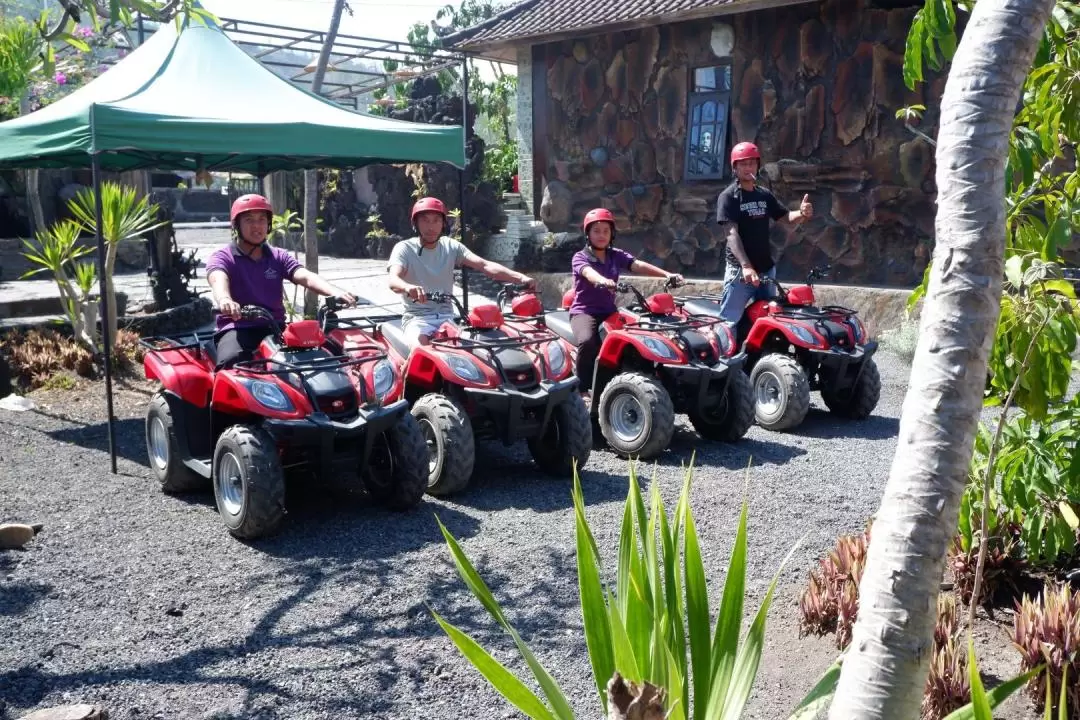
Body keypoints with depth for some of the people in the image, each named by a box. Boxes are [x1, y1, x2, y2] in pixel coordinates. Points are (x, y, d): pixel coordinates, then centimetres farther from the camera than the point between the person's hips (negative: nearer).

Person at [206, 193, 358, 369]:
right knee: (232, 361, -35)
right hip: (237, 329, -3)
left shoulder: (278, 257, 15)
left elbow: (306, 277, -3)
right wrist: (224, 300, -47)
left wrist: (334, 291, -26)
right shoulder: (222, 257, 4)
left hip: (275, 327, 3)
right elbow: (219, 280, -20)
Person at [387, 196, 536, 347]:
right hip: (417, 318, -3)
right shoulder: (405, 248, -3)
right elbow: (393, 280, -22)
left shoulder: (451, 246, 6)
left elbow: (485, 265, -7)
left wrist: (520, 277, -24)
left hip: (447, 317, 3)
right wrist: (408, 287, -49)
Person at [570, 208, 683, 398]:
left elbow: (638, 265, -7)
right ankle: (583, 388, -17)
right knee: (587, 341, -35)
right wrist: (602, 281, -53)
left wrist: (667, 274, -24)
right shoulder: (580, 257, -5)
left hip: (609, 311, 5)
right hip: (584, 311, -5)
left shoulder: (617, 255, 9)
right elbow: (588, 272, -29)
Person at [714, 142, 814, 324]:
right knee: (728, 322, -8)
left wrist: (802, 214, -17)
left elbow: (786, 217, 9)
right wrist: (745, 266, -32)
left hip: (767, 269, 7)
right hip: (740, 270, -7)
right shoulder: (728, 196, -8)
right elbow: (732, 233, -19)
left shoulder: (765, 195, 11)